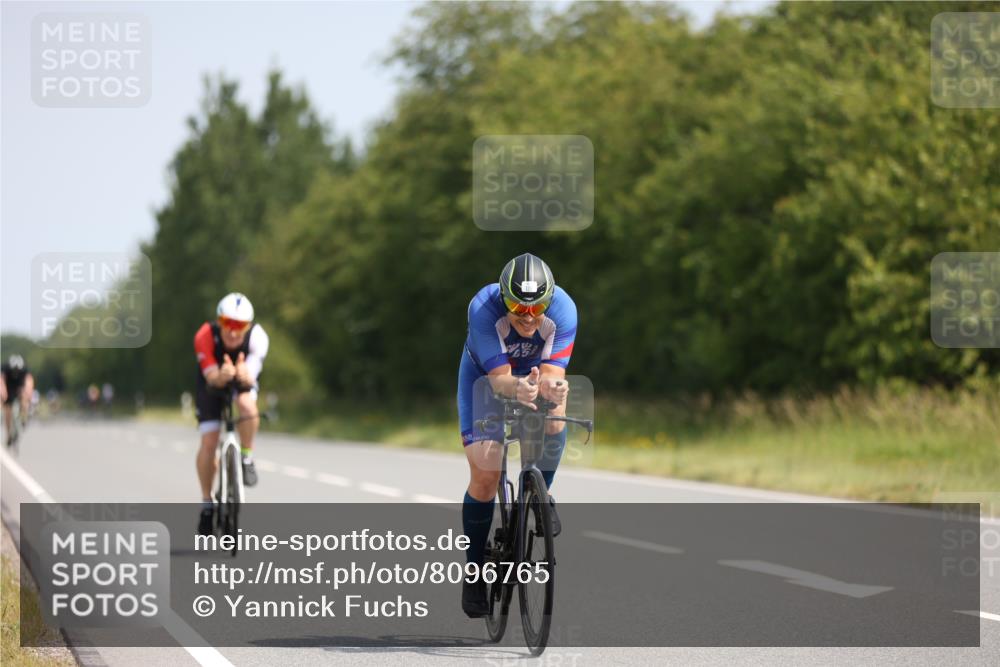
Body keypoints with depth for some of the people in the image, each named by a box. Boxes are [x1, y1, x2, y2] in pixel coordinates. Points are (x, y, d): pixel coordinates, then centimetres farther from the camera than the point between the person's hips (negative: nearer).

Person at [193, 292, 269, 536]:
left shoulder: (257, 337, -32)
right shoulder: (205, 336, -33)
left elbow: (251, 377, -41)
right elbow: (212, 377, -39)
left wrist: (245, 375, -66)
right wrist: (222, 376, -62)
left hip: (243, 381, 0)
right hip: (213, 382, 0)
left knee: (247, 406, -35)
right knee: (208, 443, -11)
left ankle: (247, 459, -10)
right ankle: (207, 503, 6)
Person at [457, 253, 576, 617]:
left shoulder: (563, 309, -31)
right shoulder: (483, 308, -36)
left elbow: (552, 372, -35)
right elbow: (499, 378, -37)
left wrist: (552, 387, -59)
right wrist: (517, 388, -60)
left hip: (536, 372, 1)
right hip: (486, 375, -1)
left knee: (554, 414, -33)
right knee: (484, 476, -10)